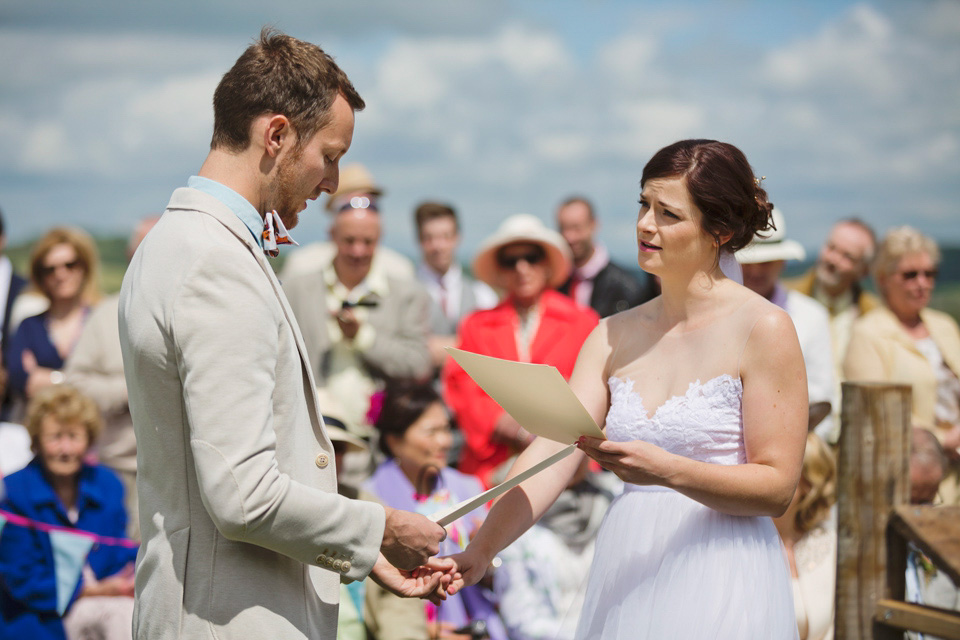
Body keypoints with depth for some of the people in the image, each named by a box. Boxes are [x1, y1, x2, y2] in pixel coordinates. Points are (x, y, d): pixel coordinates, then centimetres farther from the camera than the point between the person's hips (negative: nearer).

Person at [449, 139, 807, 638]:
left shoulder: (763, 329, -7)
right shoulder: (614, 336, 8)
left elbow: (777, 486, -10)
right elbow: (551, 452, -2)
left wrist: (668, 471, -24)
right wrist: (480, 551, -15)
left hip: (721, 589, -4)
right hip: (624, 578, 5)